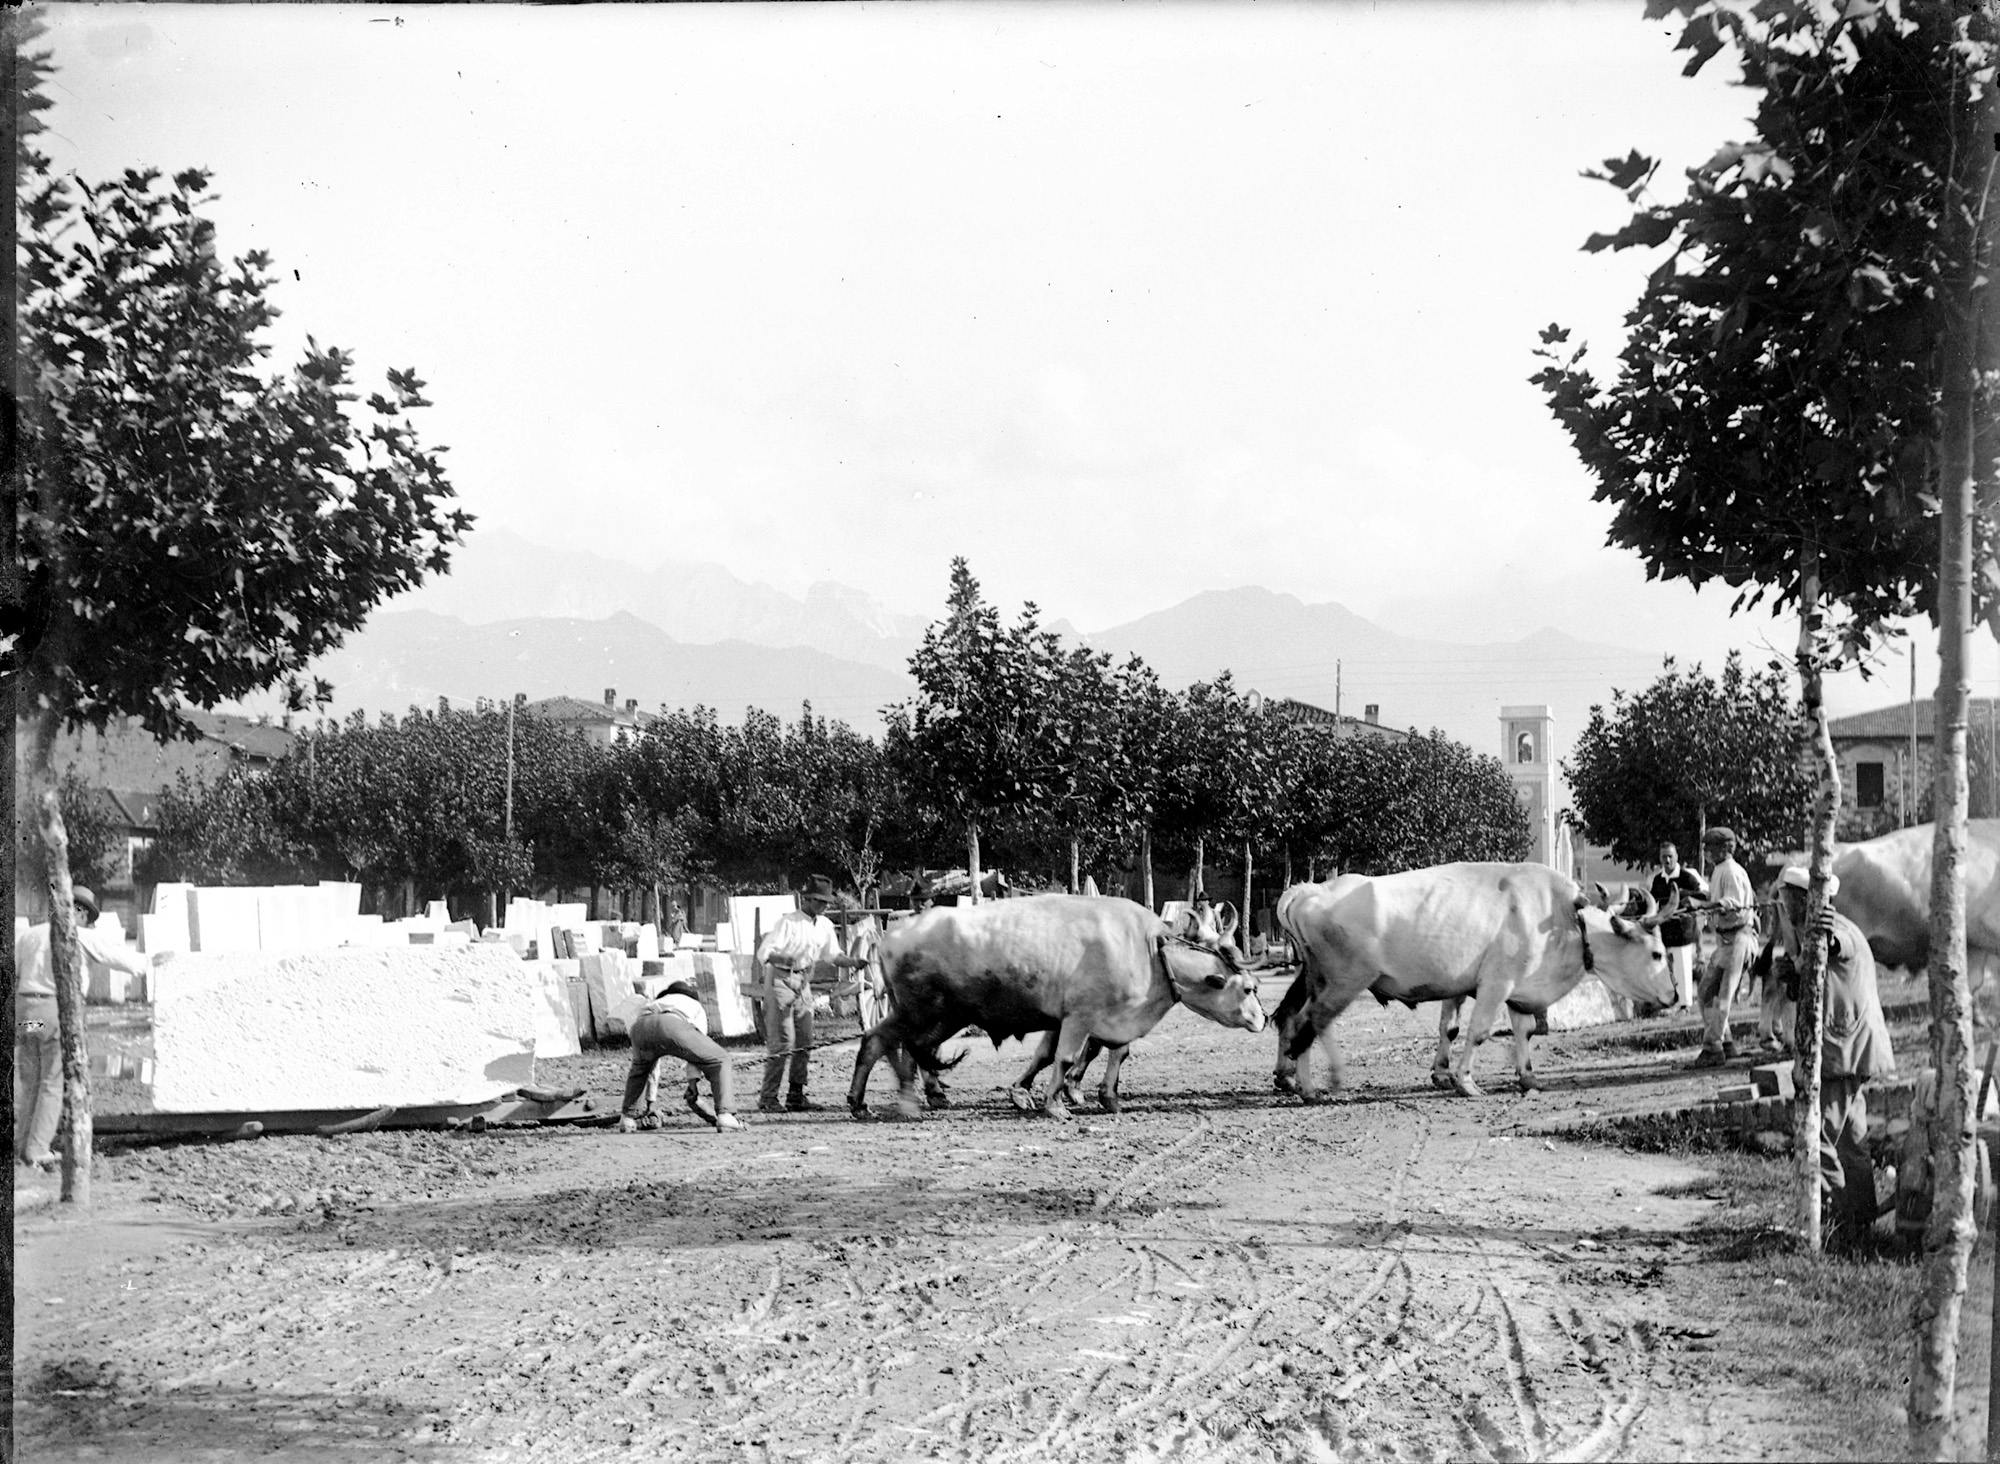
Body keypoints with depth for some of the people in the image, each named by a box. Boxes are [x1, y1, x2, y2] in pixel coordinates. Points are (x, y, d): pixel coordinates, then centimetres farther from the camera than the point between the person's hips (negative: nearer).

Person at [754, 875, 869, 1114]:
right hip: (780, 980, -7)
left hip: (803, 984, 7)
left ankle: (796, 1096, 16)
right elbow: (764, 953, -21)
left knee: (804, 1041, 8)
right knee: (782, 1042, -11)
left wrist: (853, 962, -1)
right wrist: (783, 959, -41)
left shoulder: (825, 925, 7)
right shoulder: (788, 922, -15)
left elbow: (831, 956, 17)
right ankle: (768, 1098, -7)